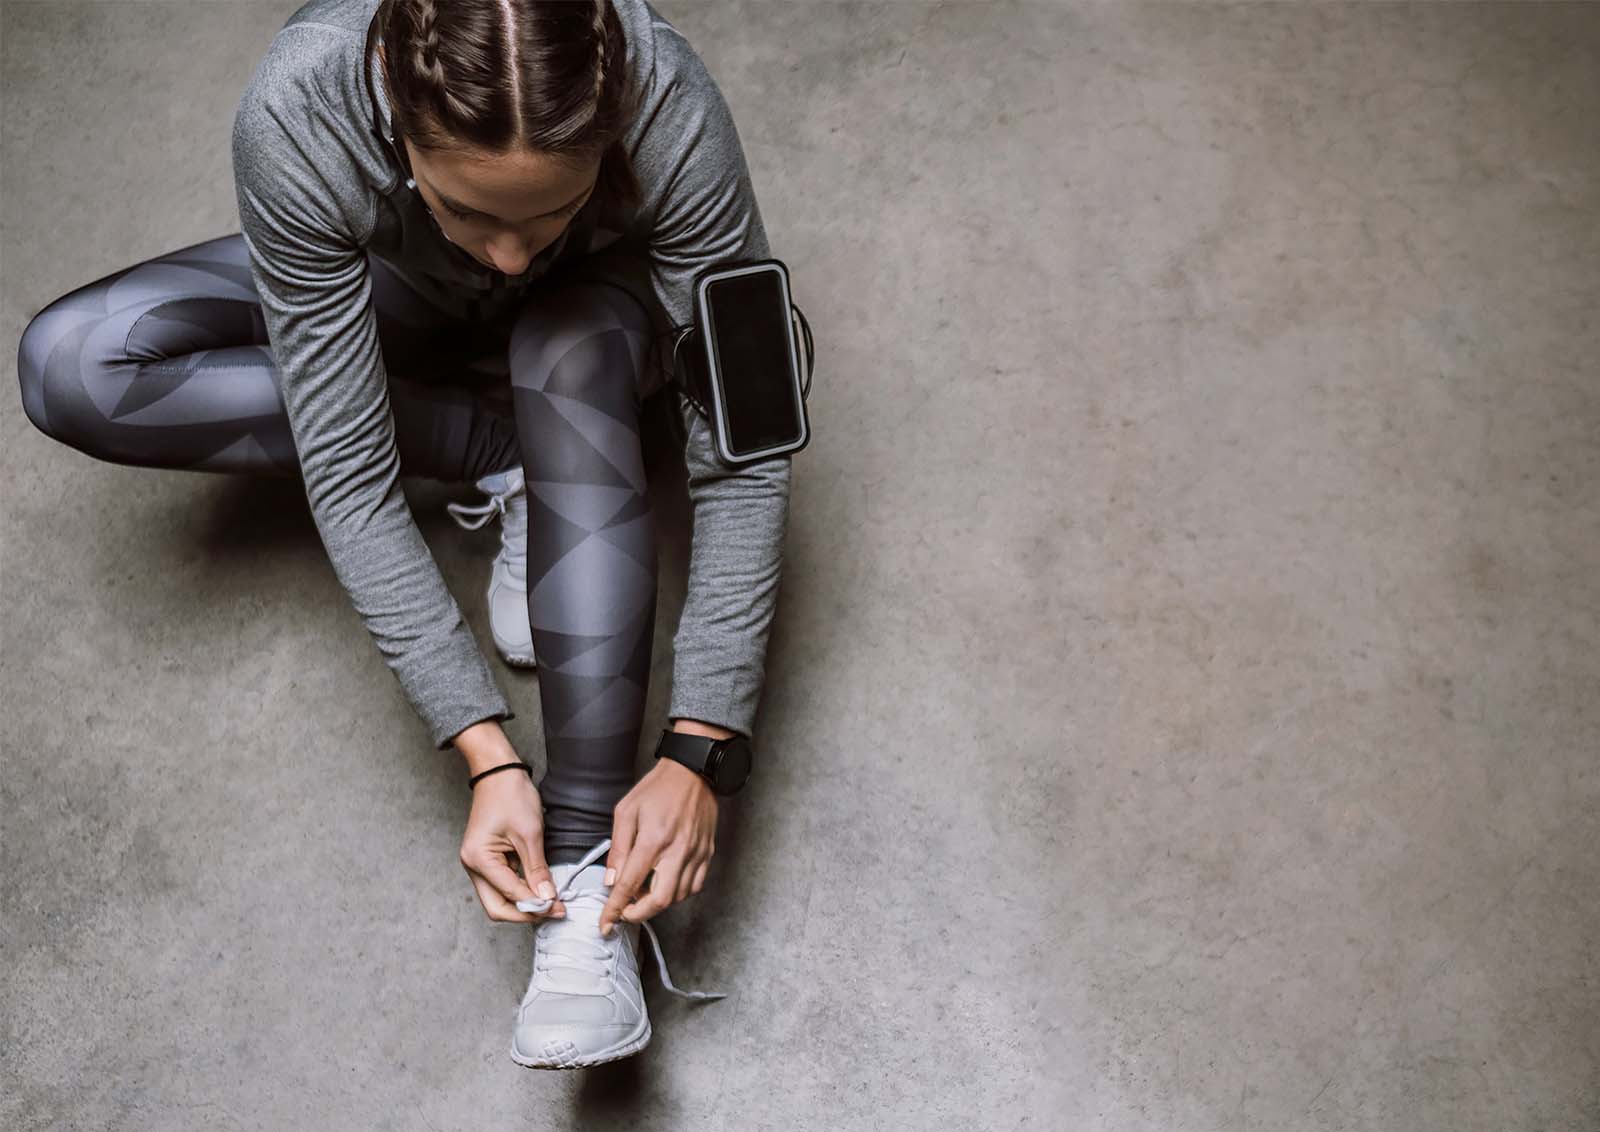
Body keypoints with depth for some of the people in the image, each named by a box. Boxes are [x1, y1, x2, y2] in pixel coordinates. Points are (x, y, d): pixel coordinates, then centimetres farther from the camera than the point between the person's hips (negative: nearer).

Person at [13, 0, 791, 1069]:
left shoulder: (669, 109, -39)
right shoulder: (297, 114, -38)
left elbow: (743, 461, -33)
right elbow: (347, 477, -34)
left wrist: (698, 753, -40)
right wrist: (486, 755, -38)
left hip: (603, 298, -1)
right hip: (399, 292, 2)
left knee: (567, 349, -39)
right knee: (74, 366, -21)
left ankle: (587, 883, -35)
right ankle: (508, 447, -9)